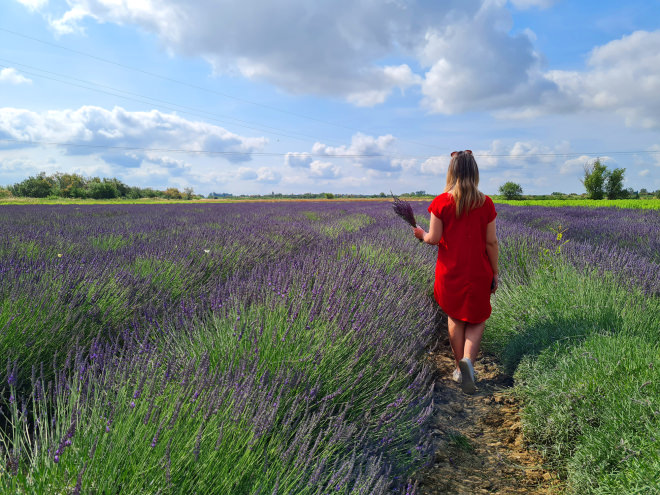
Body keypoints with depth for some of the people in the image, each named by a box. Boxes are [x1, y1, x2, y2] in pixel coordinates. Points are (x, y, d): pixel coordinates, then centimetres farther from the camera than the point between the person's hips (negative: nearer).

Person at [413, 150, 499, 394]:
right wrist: (494, 273, 7)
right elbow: (491, 242, -3)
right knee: (477, 319, 15)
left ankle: (460, 368, 26)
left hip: (450, 272, 0)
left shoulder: (441, 202, -9)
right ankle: (468, 360, -8)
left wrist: (421, 234, 12)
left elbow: (434, 239, -10)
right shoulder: (485, 203, -6)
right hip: (478, 273, 0)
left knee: (455, 318, 18)